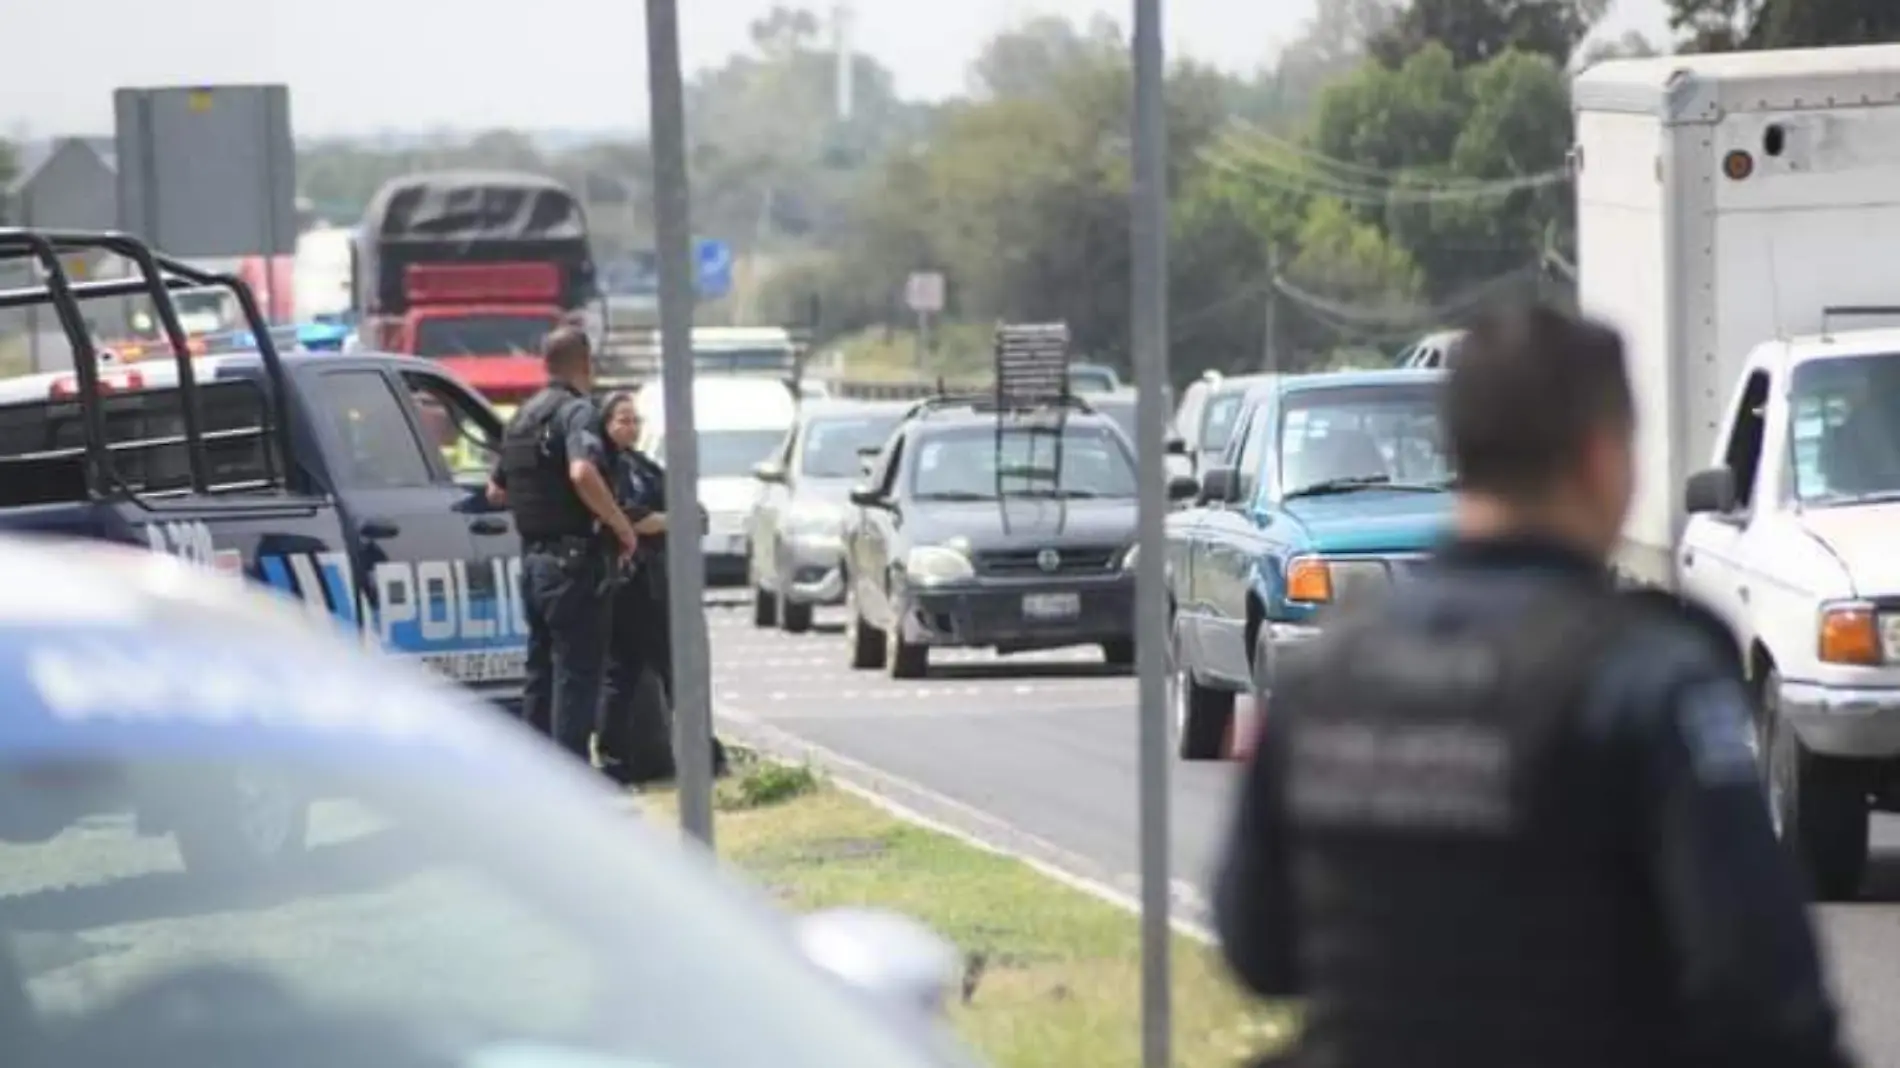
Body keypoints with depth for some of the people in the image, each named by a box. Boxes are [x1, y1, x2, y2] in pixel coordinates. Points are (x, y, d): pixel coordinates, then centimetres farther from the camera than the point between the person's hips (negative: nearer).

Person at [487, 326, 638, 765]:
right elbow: (583, 473, -30)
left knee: (541, 670, 15)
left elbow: (496, 490, 24)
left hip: (533, 557, 9)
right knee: (577, 670, -7)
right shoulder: (577, 411, -12)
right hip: (572, 558, -9)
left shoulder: (524, 416, 16)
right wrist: (622, 526, -22)